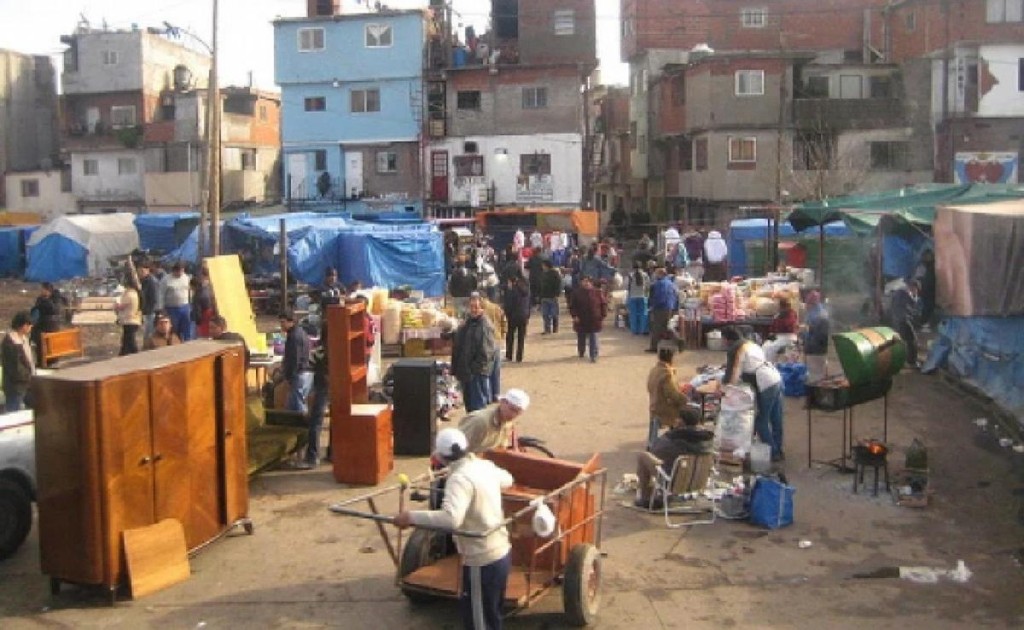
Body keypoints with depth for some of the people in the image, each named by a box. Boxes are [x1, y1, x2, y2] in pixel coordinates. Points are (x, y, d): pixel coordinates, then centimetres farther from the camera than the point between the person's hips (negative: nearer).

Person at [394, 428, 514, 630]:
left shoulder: (460, 478, -22)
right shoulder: (485, 466, 3)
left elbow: (451, 518, -38)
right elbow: (507, 479, 26)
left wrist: (411, 517, -32)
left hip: (482, 562, -9)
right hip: (502, 552, 9)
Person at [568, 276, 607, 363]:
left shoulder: (597, 292, -2)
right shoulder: (576, 292, -1)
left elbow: (604, 305, 2)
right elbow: (572, 305, -1)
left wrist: (603, 317, -2)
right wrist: (574, 315, -13)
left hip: (594, 320, -1)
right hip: (580, 321, 1)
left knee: (593, 339, -3)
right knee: (581, 338, 15)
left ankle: (593, 356, 0)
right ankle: (580, 352, 37)